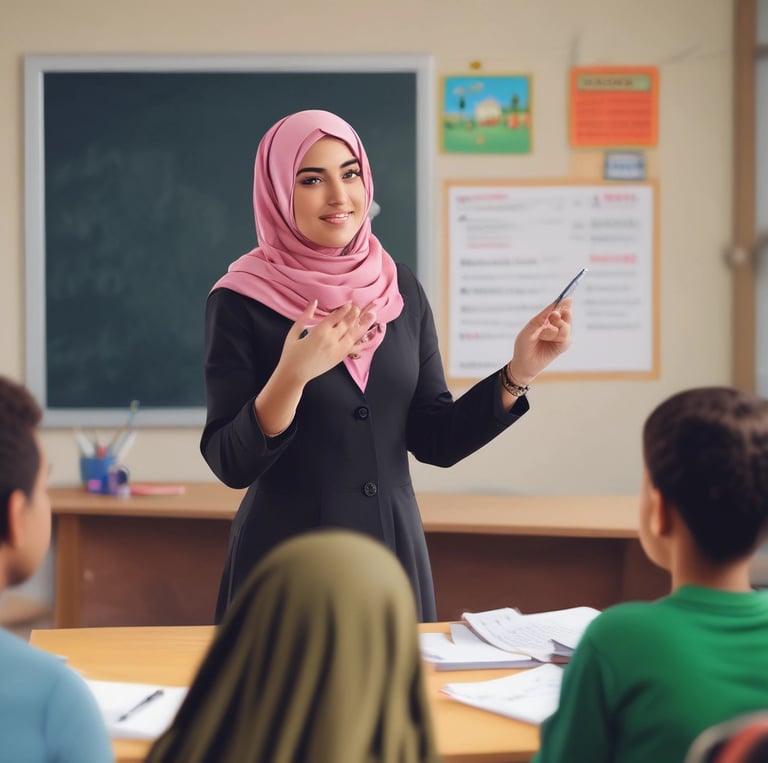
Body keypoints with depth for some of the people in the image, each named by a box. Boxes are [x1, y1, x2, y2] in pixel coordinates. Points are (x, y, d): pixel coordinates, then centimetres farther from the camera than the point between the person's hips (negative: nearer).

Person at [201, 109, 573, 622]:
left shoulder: (402, 289, 4)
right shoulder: (241, 301, -9)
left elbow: (435, 442, 5)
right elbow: (230, 465, -12)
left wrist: (518, 373, -8)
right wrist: (292, 374, -26)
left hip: (396, 548, 4)